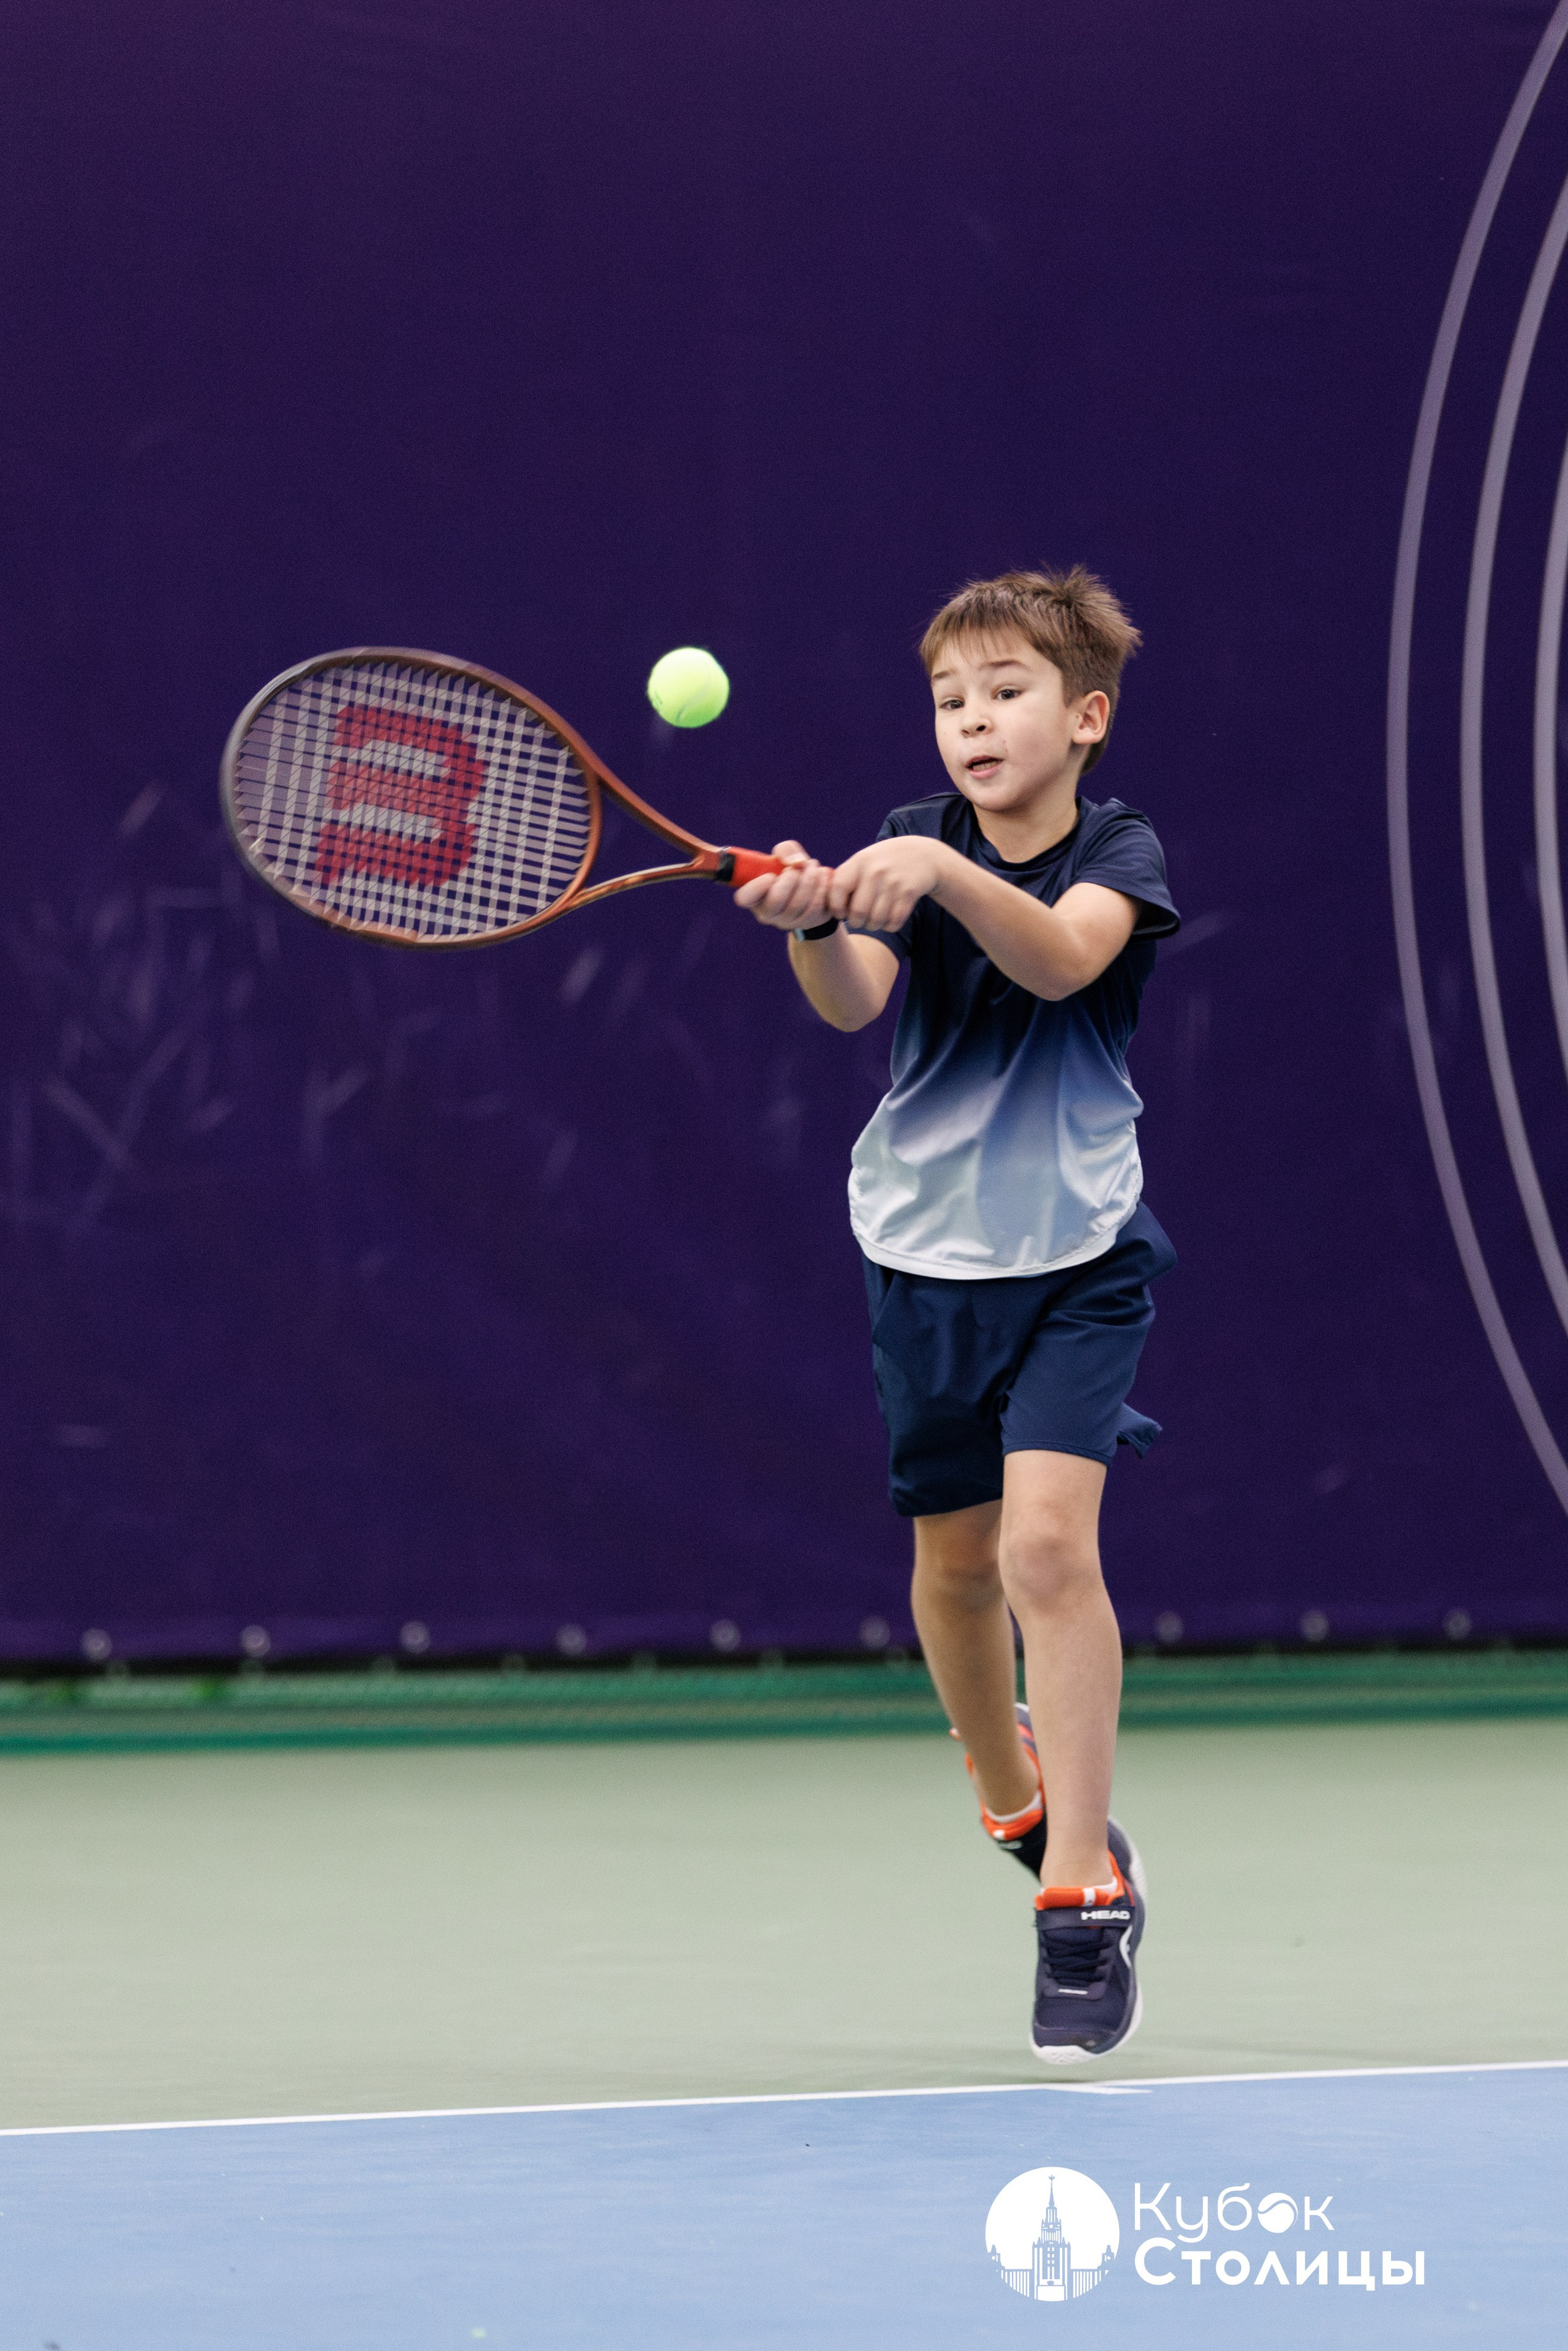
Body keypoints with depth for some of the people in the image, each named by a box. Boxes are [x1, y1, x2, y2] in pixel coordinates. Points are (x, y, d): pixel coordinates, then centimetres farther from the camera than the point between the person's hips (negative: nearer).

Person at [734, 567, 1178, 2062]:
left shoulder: (1120, 854, -9)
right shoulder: (908, 846, -4)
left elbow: (1061, 957, -31)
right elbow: (852, 999, -22)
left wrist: (939, 876, -48)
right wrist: (813, 926, -45)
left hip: (1080, 1250, -3)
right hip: (929, 1249, 3)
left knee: (1047, 1541, -17)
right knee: (954, 1558, 12)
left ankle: (1084, 1893, -13)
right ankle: (1012, 1792, 41)